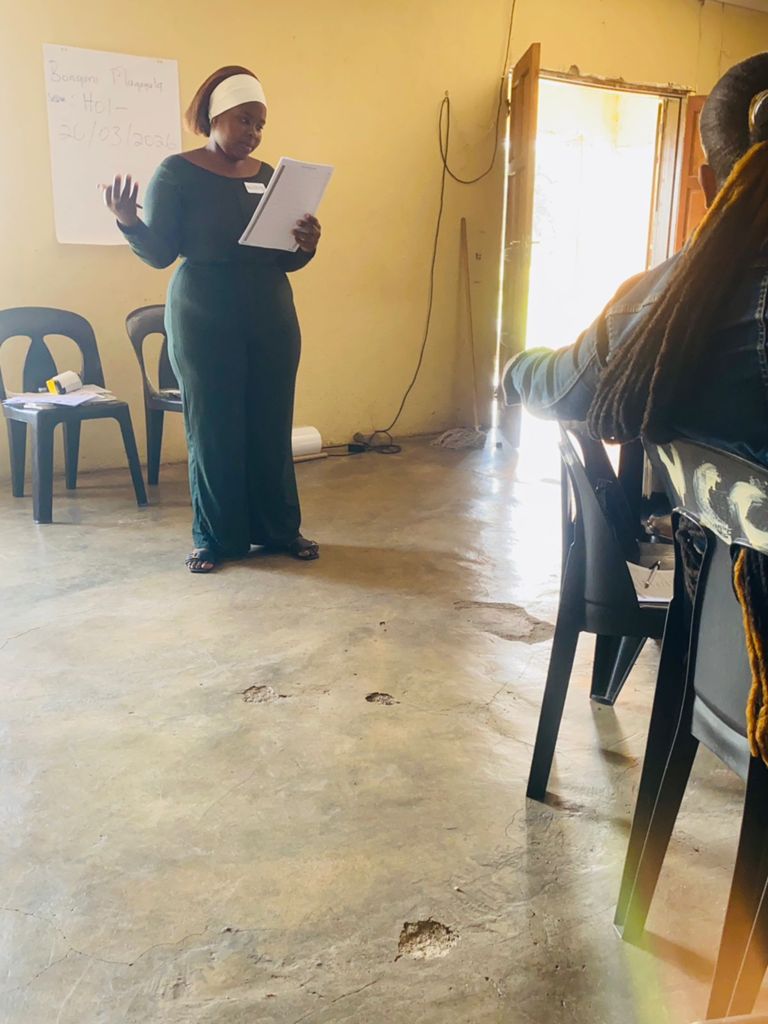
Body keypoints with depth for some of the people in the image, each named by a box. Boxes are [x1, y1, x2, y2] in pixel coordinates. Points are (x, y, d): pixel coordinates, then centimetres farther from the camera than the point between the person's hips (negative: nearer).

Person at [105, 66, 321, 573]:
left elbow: (286, 258, 13)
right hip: (205, 320, -4)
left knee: (273, 426, 4)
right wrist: (129, 222, -25)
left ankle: (280, 528, 15)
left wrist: (306, 246, -8)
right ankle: (218, 538, 10)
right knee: (213, 429, -1)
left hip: (272, 317, 4)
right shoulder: (177, 173, -2)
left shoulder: (268, 176, 11)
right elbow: (160, 252, -7)